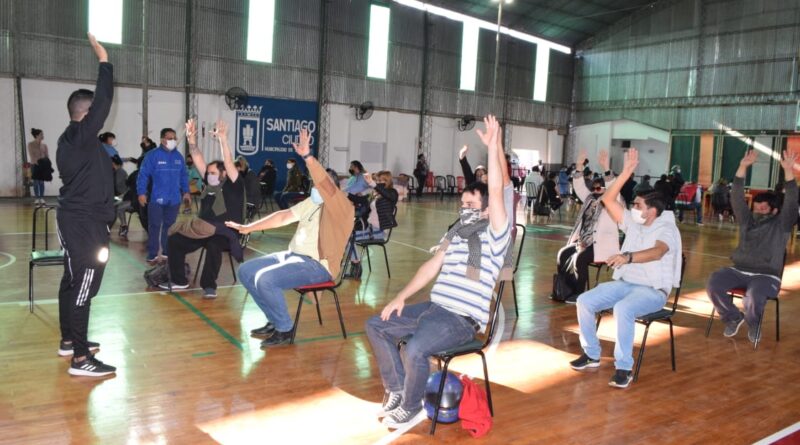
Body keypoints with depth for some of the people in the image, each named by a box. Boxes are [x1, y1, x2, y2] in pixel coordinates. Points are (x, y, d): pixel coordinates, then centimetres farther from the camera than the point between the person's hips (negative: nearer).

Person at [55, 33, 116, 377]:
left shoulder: (69, 139, 13)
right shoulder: (81, 136, -15)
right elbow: (104, 101, -21)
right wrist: (104, 61, -14)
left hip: (75, 218, 10)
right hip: (85, 222, -10)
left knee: (73, 280, 17)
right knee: (84, 284, -9)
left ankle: (69, 340, 30)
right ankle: (81, 359, -8)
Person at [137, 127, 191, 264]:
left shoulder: (178, 156, 9)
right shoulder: (152, 155, -6)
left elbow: (184, 175, 17)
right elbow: (143, 175, -9)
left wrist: (186, 191, 12)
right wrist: (141, 193, -13)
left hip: (174, 199, 4)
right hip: (156, 199, -4)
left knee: (170, 226, 10)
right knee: (155, 227, 0)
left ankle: (167, 253, 20)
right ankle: (152, 255, 5)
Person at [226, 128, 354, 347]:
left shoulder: (342, 207, -13)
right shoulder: (311, 203, 13)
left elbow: (326, 185, -33)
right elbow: (283, 216, 12)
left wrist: (307, 156, -42)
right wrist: (248, 228, 9)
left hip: (318, 265, -9)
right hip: (293, 255, 10)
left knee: (265, 279, -28)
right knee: (246, 271, 4)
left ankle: (285, 329, -8)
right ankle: (275, 321, 11)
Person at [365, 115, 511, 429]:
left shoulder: (495, 236, -7)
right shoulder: (455, 233, 16)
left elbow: (497, 192, -21)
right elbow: (431, 267, 15)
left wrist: (493, 147, -25)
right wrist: (401, 297, 7)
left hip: (463, 319, -8)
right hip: (434, 307, 9)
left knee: (414, 351, -32)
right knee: (376, 326, 7)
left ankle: (410, 407, -3)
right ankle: (396, 390, 13)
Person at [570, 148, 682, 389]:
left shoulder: (667, 229, -11)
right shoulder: (633, 222, 9)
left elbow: (657, 252, -33)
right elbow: (608, 199, 4)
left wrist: (628, 257, -51)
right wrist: (627, 172, -2)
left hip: (652, 290, -7)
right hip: (624, 283, 7)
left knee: (623, 309, -37)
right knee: (584, 301, -14)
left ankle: (624, 367, -23)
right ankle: (592, 354, 1)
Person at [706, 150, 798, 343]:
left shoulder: (781, 224, 4)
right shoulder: (747, 221, 13)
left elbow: (791, 202, -11)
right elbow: (736, 197, 3)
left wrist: (788, 170, -21)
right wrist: (743, 167, -6)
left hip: (766, 276, -4)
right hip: (739, 271, 4)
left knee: (754, 296, -36)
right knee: (713, 283, -25)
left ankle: (753, 324, 1)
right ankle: (733, 317, 2)